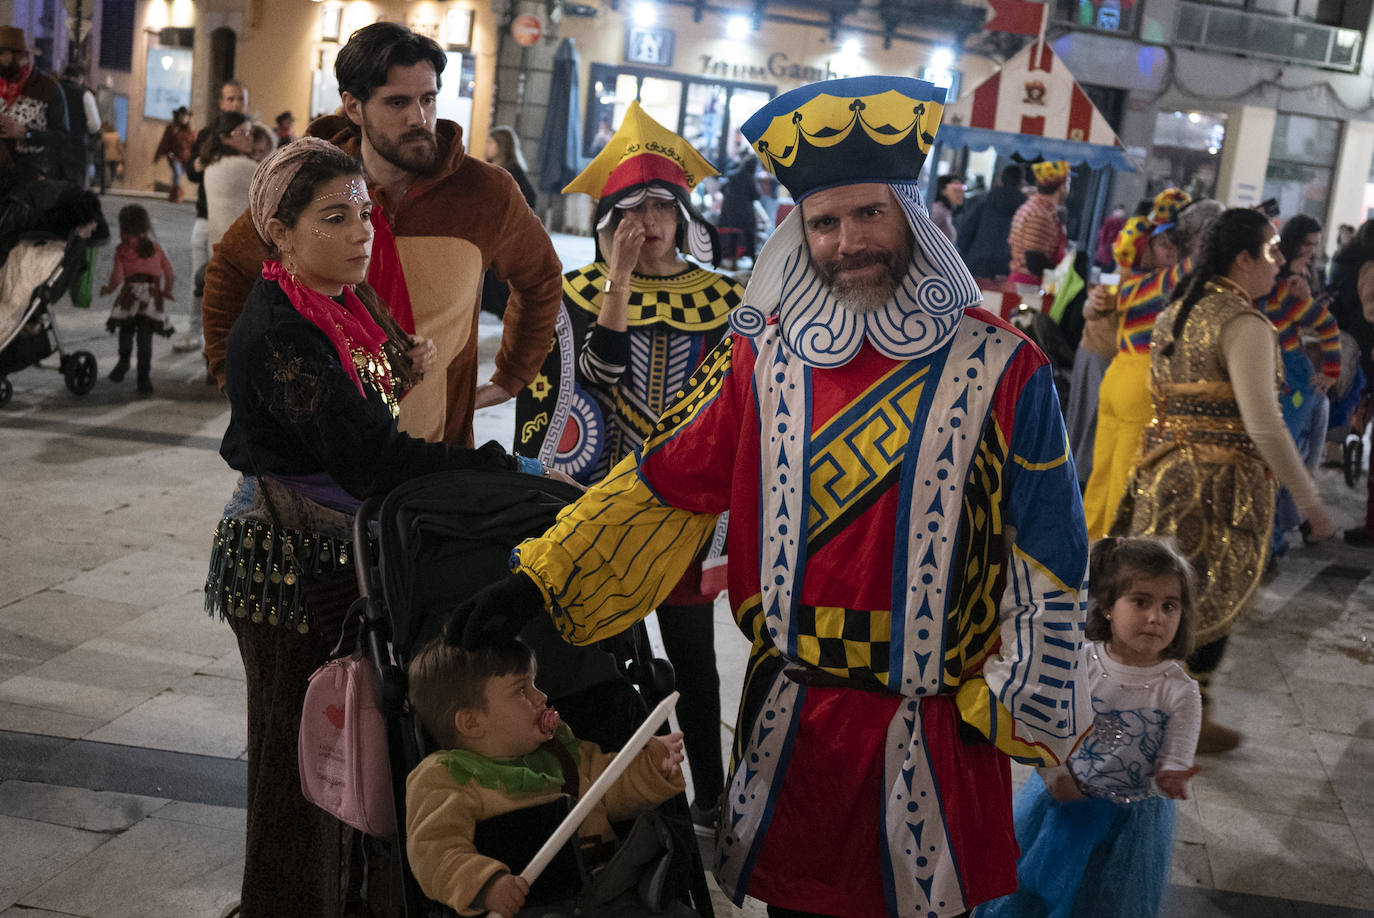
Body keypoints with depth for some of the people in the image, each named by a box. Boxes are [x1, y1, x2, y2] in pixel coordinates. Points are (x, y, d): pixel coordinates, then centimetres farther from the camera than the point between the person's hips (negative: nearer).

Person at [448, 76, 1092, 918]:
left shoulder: (1002, 370, -7)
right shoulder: (761, 356, 0)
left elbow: (1047, 565, -4)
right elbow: (659, 487, -1)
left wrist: (1034, 720, -3)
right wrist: (538, 583, -10)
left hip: (936, 730, -2)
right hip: (788, 721, 2)